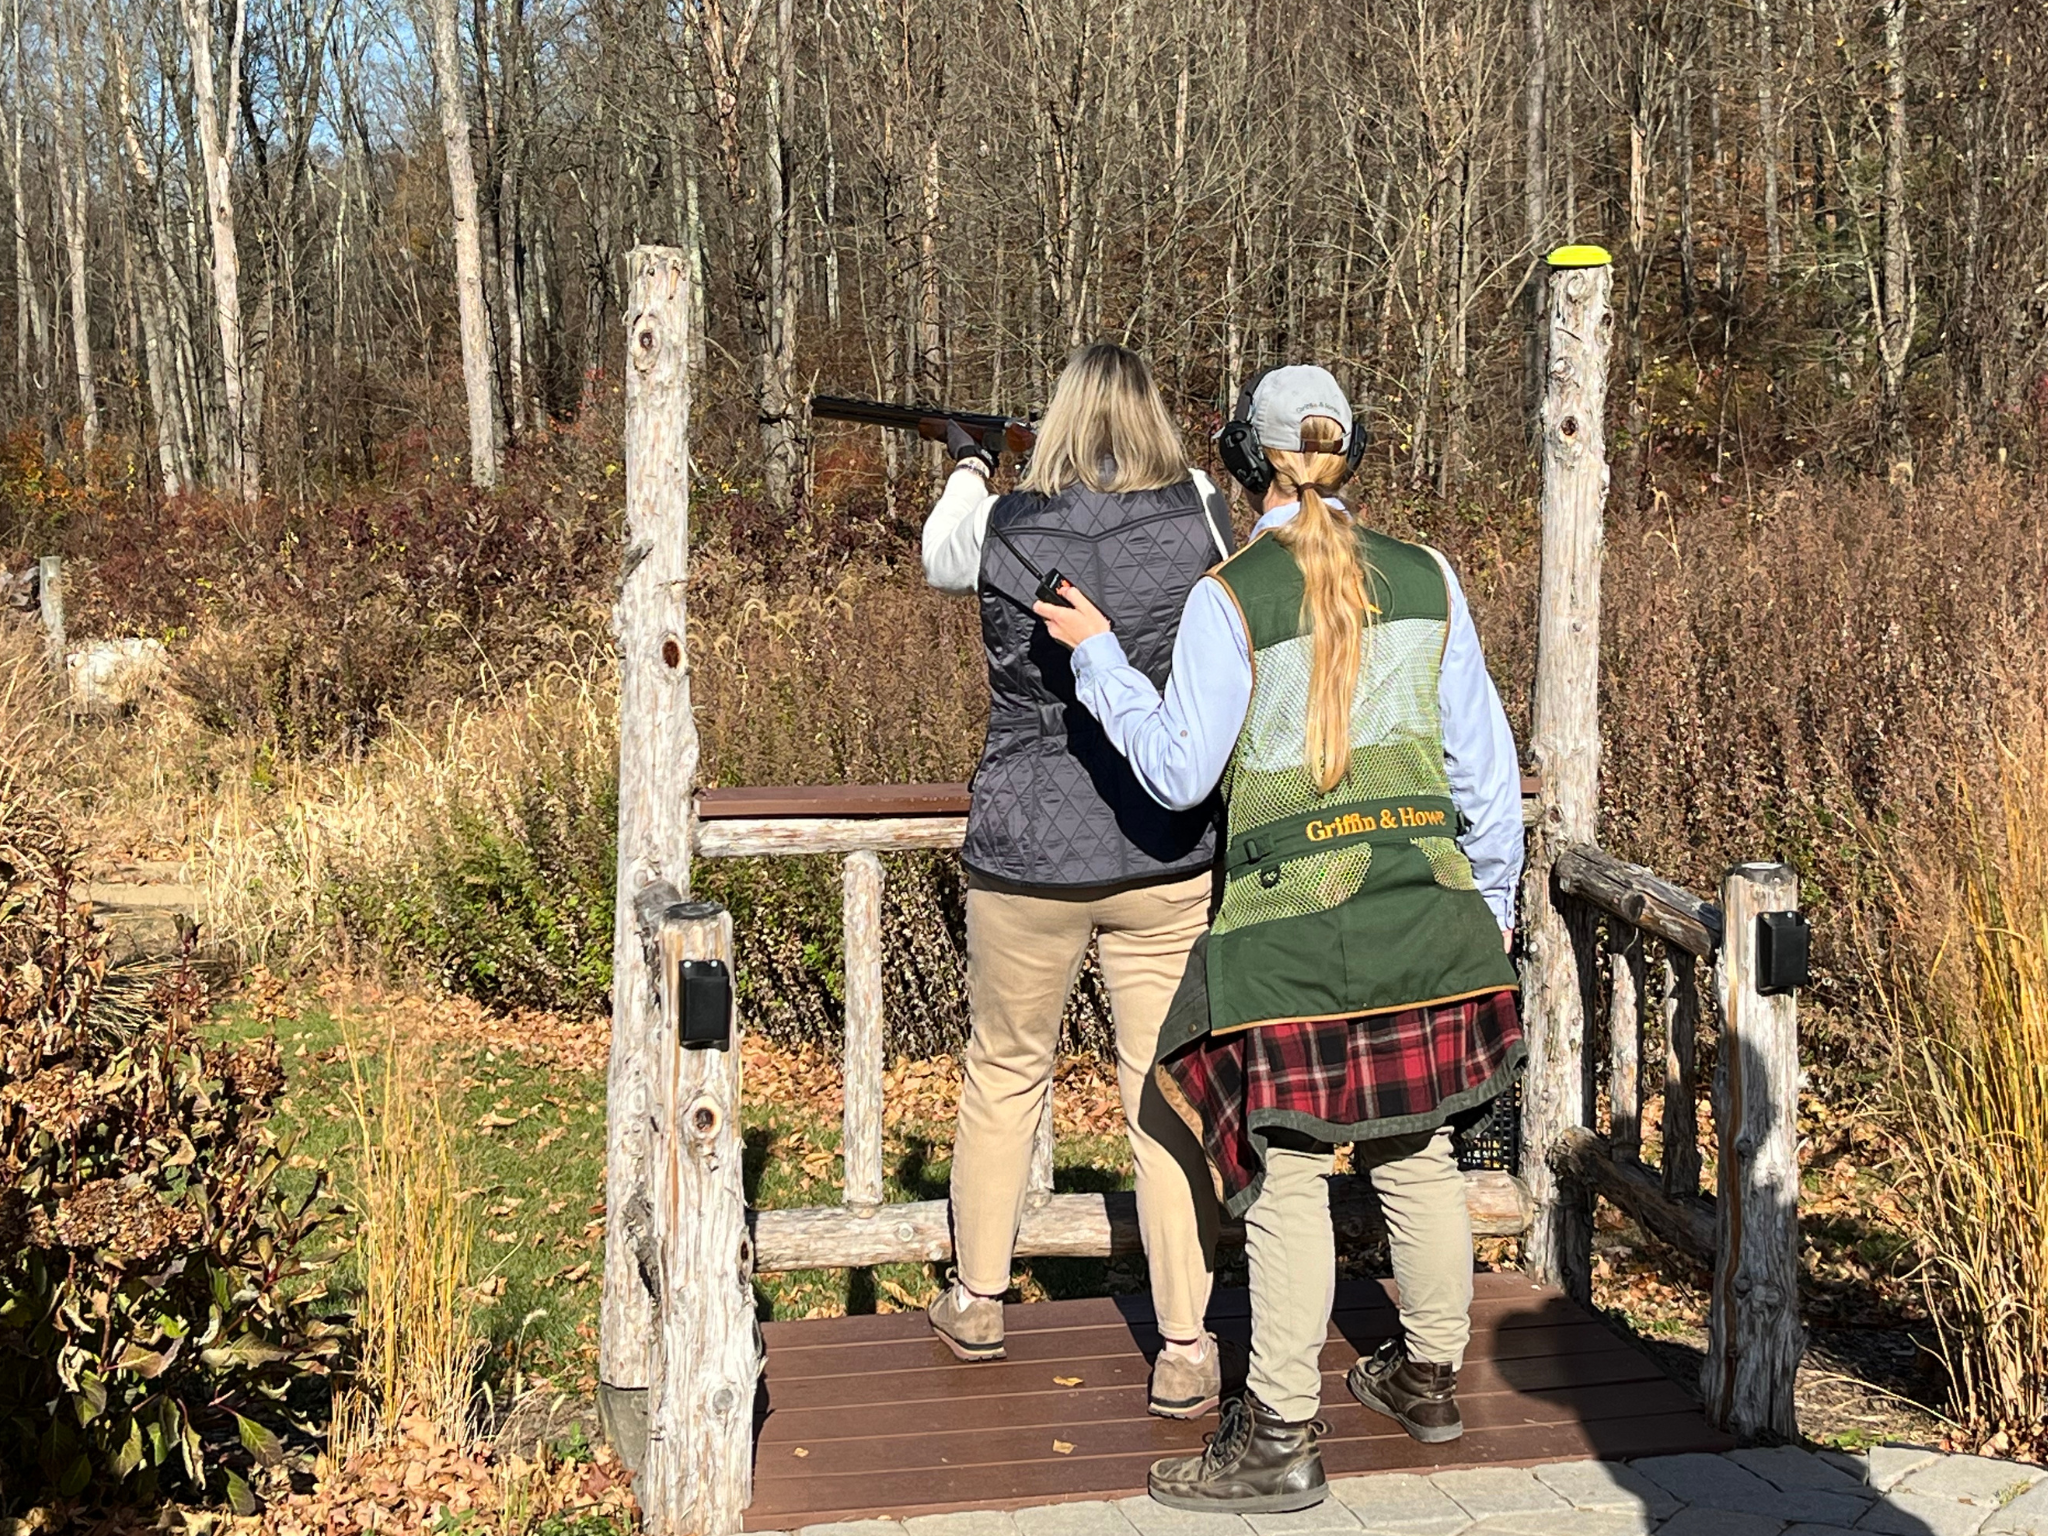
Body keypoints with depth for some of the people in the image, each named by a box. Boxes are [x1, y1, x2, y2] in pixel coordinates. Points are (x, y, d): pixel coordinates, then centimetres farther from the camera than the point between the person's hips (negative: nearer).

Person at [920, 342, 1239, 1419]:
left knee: (1005, 1072, 19)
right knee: (1168, 1095, 6)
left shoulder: (1000, 530, -7)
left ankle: (976, 1301, 33)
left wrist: (969, 469, 36)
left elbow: (936, 558, 17)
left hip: (1026, 857, 0)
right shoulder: (1201, 519, -6)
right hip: (1170, 862, 0)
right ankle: (1185, 1351, 9)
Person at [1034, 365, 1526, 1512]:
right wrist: (1492, 903, 18)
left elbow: (1181, 774, -9)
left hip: (1292, 915, -4)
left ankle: (1283, 1438, 6)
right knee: (1416, 1150, 17)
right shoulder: (1427, 579, 5)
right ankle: (1429, 1375, 33)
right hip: (1424, 900, 5)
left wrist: (1099, 654, 1)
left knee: (1286, 1172, 1)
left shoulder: (1230, 598, -7)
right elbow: (1483, 762, 8)